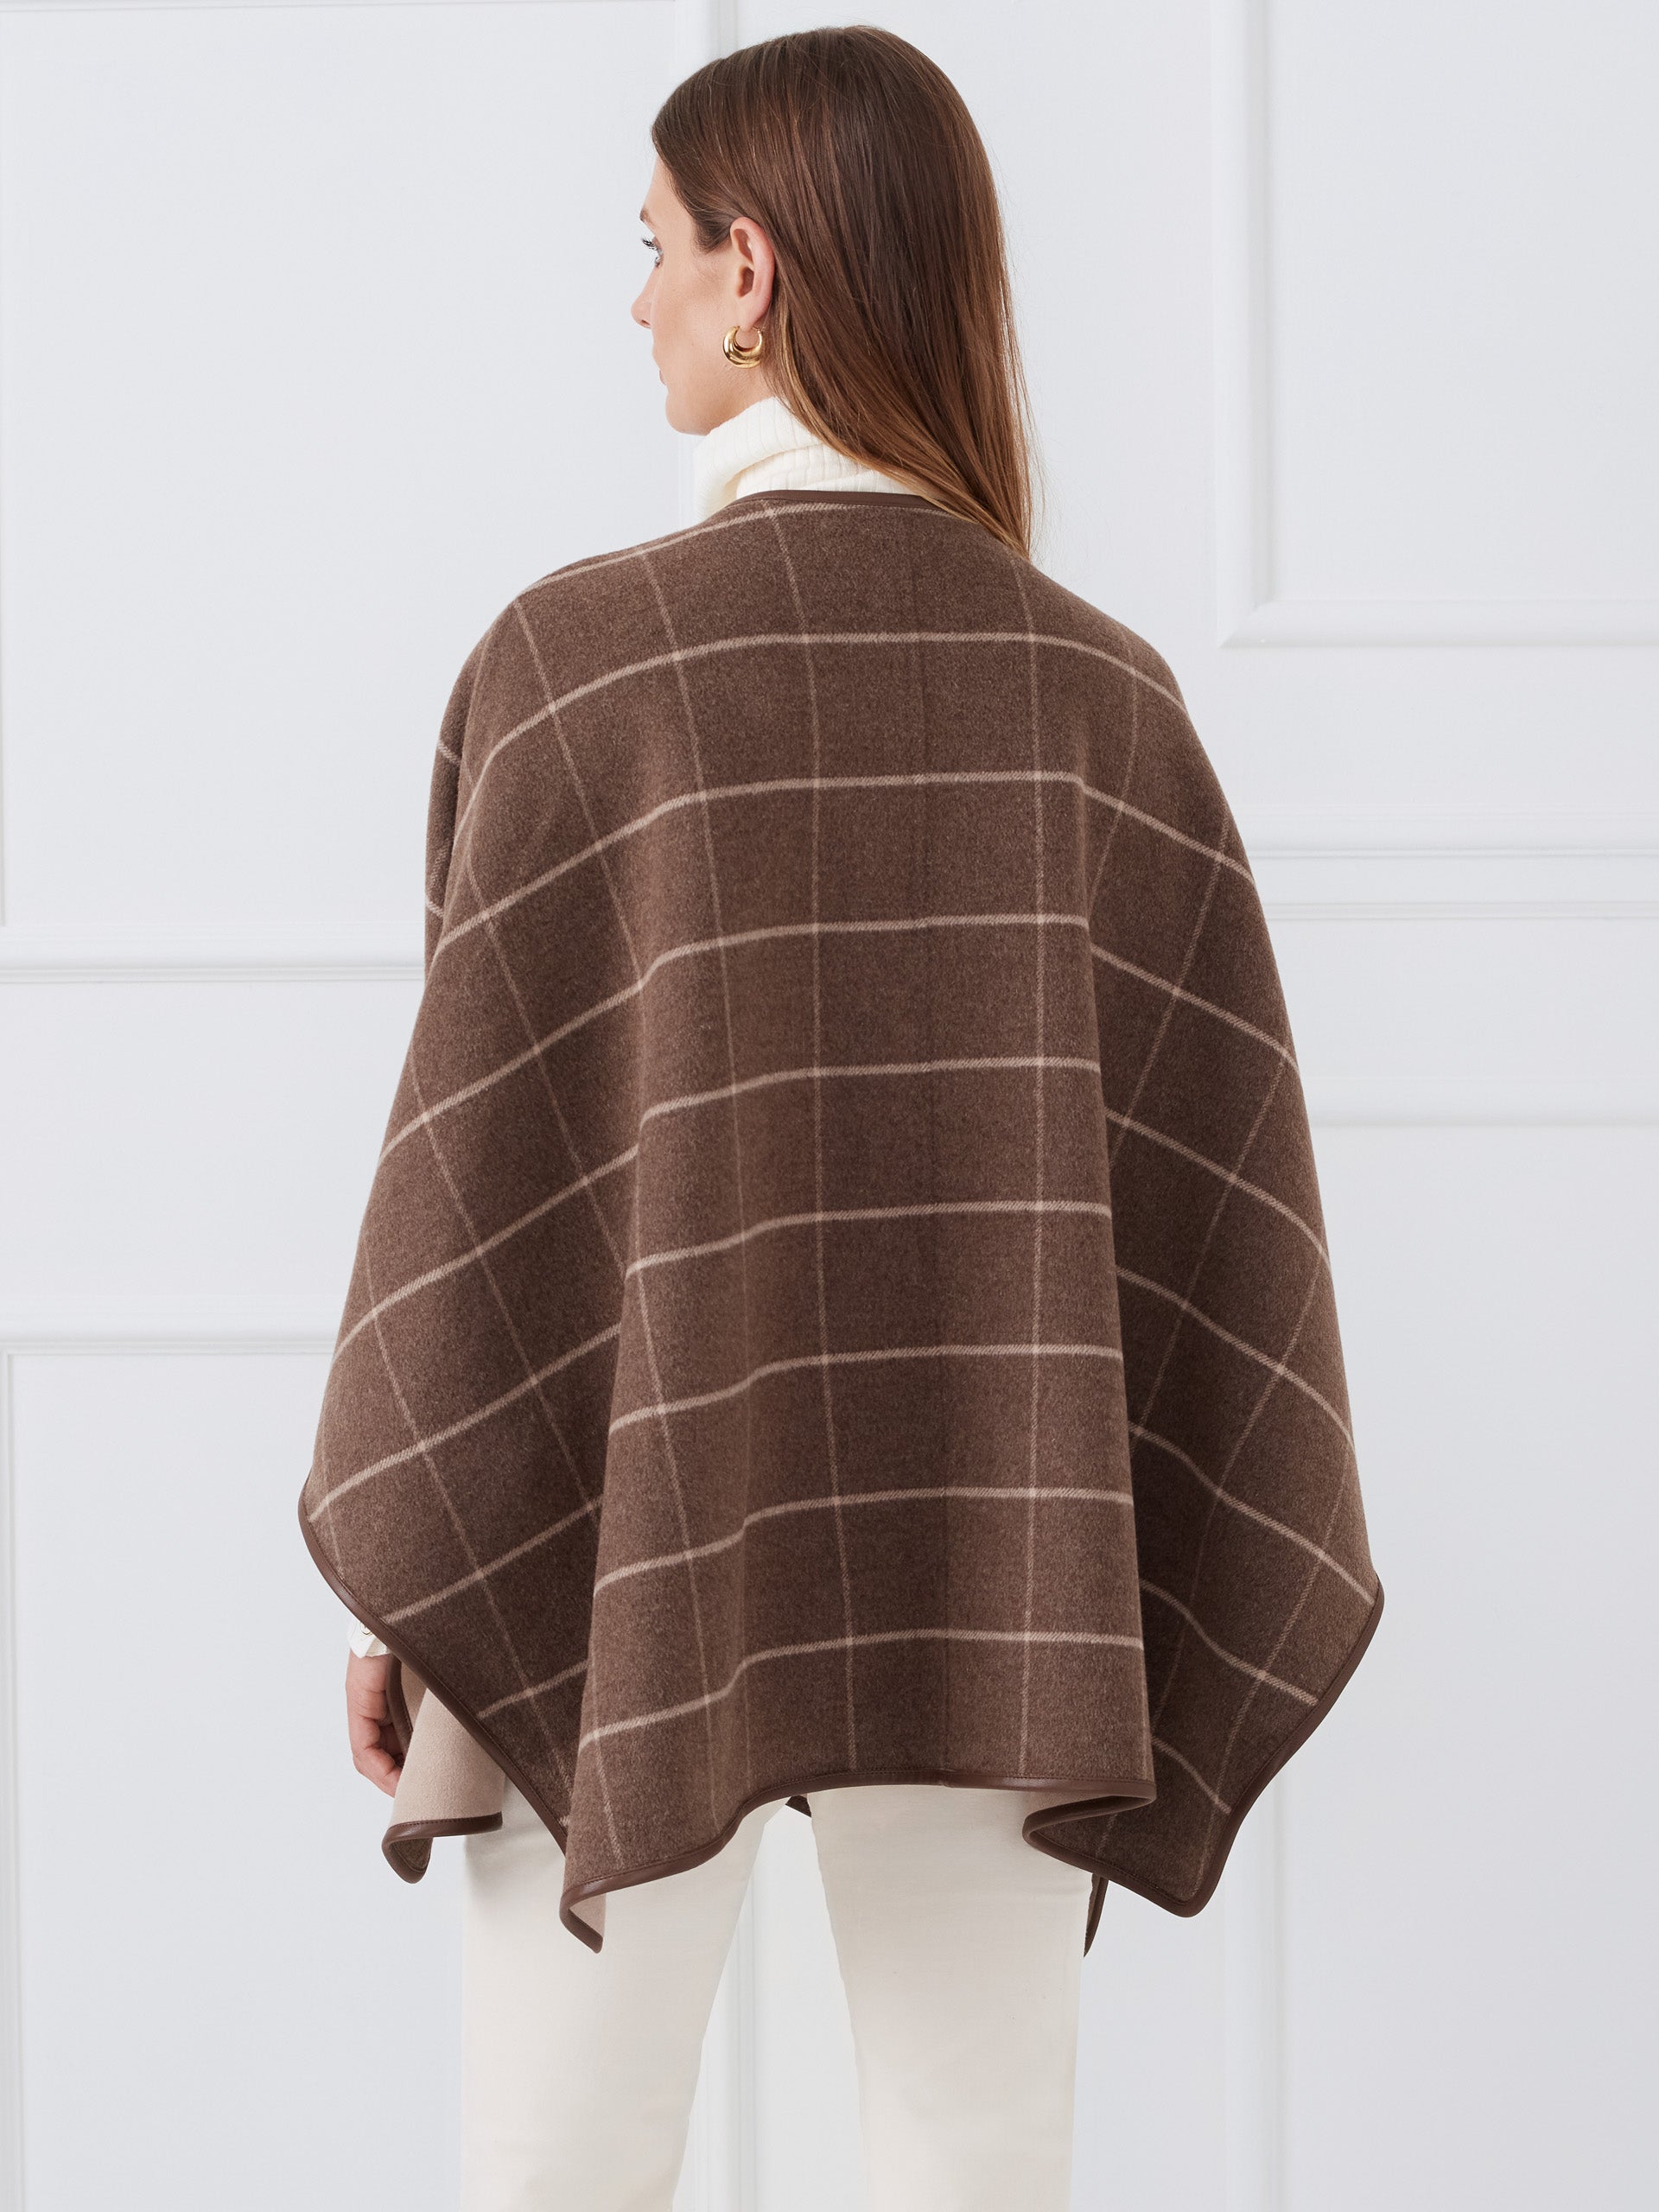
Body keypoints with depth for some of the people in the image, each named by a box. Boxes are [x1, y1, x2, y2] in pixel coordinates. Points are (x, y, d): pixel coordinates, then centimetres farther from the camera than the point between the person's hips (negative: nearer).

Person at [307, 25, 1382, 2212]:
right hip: (995, 1572, 3)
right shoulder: (1101, 687, -1)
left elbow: (483, 1135, -8)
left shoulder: (577, 653, -10)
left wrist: (398, 1576, 2)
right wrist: (1177, 1617, 10)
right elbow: (1207, 1153, 1)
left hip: (635, 1553, -2)